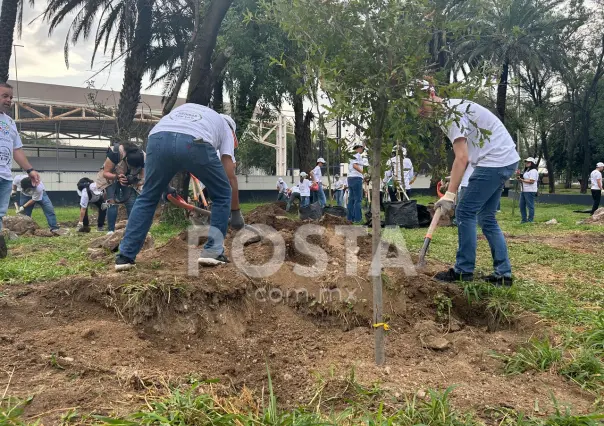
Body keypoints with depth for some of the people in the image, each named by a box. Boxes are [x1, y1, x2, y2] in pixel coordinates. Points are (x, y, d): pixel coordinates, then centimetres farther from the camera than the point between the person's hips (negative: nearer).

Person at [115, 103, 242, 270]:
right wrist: (236, 213, 32)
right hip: (194, 142, -3)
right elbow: (230, 175, 25)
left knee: (147, 197, 23)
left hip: (158, 138, 3)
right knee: (222, 194, 21)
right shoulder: (225, 126, 34)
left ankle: (125, 256, 23)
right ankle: (212, 251, 17)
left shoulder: (185, 108, 46)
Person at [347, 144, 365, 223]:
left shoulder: (351, 156, 21)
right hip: (356, 178, -9)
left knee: (351, 199, 8)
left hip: (350, 178, 9)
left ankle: (350, 217, 8)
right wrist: (363, 172, -23)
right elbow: (355, 165, -20)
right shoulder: (357, 155, -5)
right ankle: (357, 218, -11)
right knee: (358, 199, -9)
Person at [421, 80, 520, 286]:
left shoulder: (451, 113, -15)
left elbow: (462, 158, -22)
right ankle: (503, 273, 13)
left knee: (465, 213, -6)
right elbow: (466, 155, 17)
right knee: (486, 217, 13)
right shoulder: (454, 107, 17)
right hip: (505, 160, 10)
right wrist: (453, 182, 12)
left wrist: (449, 194, -23)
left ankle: (463, 271, 1)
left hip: (495, 162, -10)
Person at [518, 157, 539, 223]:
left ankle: (530, 220, 0)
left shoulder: (533, 171, -10)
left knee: (530, 206, -5)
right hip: (523, 190, 10)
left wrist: (522, 180, -17)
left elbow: (531, 181, -18)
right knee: (522, 205, 10)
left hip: (530, 191, -10)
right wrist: (520, 178, 6)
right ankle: (524, 219, 17)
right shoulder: (526, 170, 21)